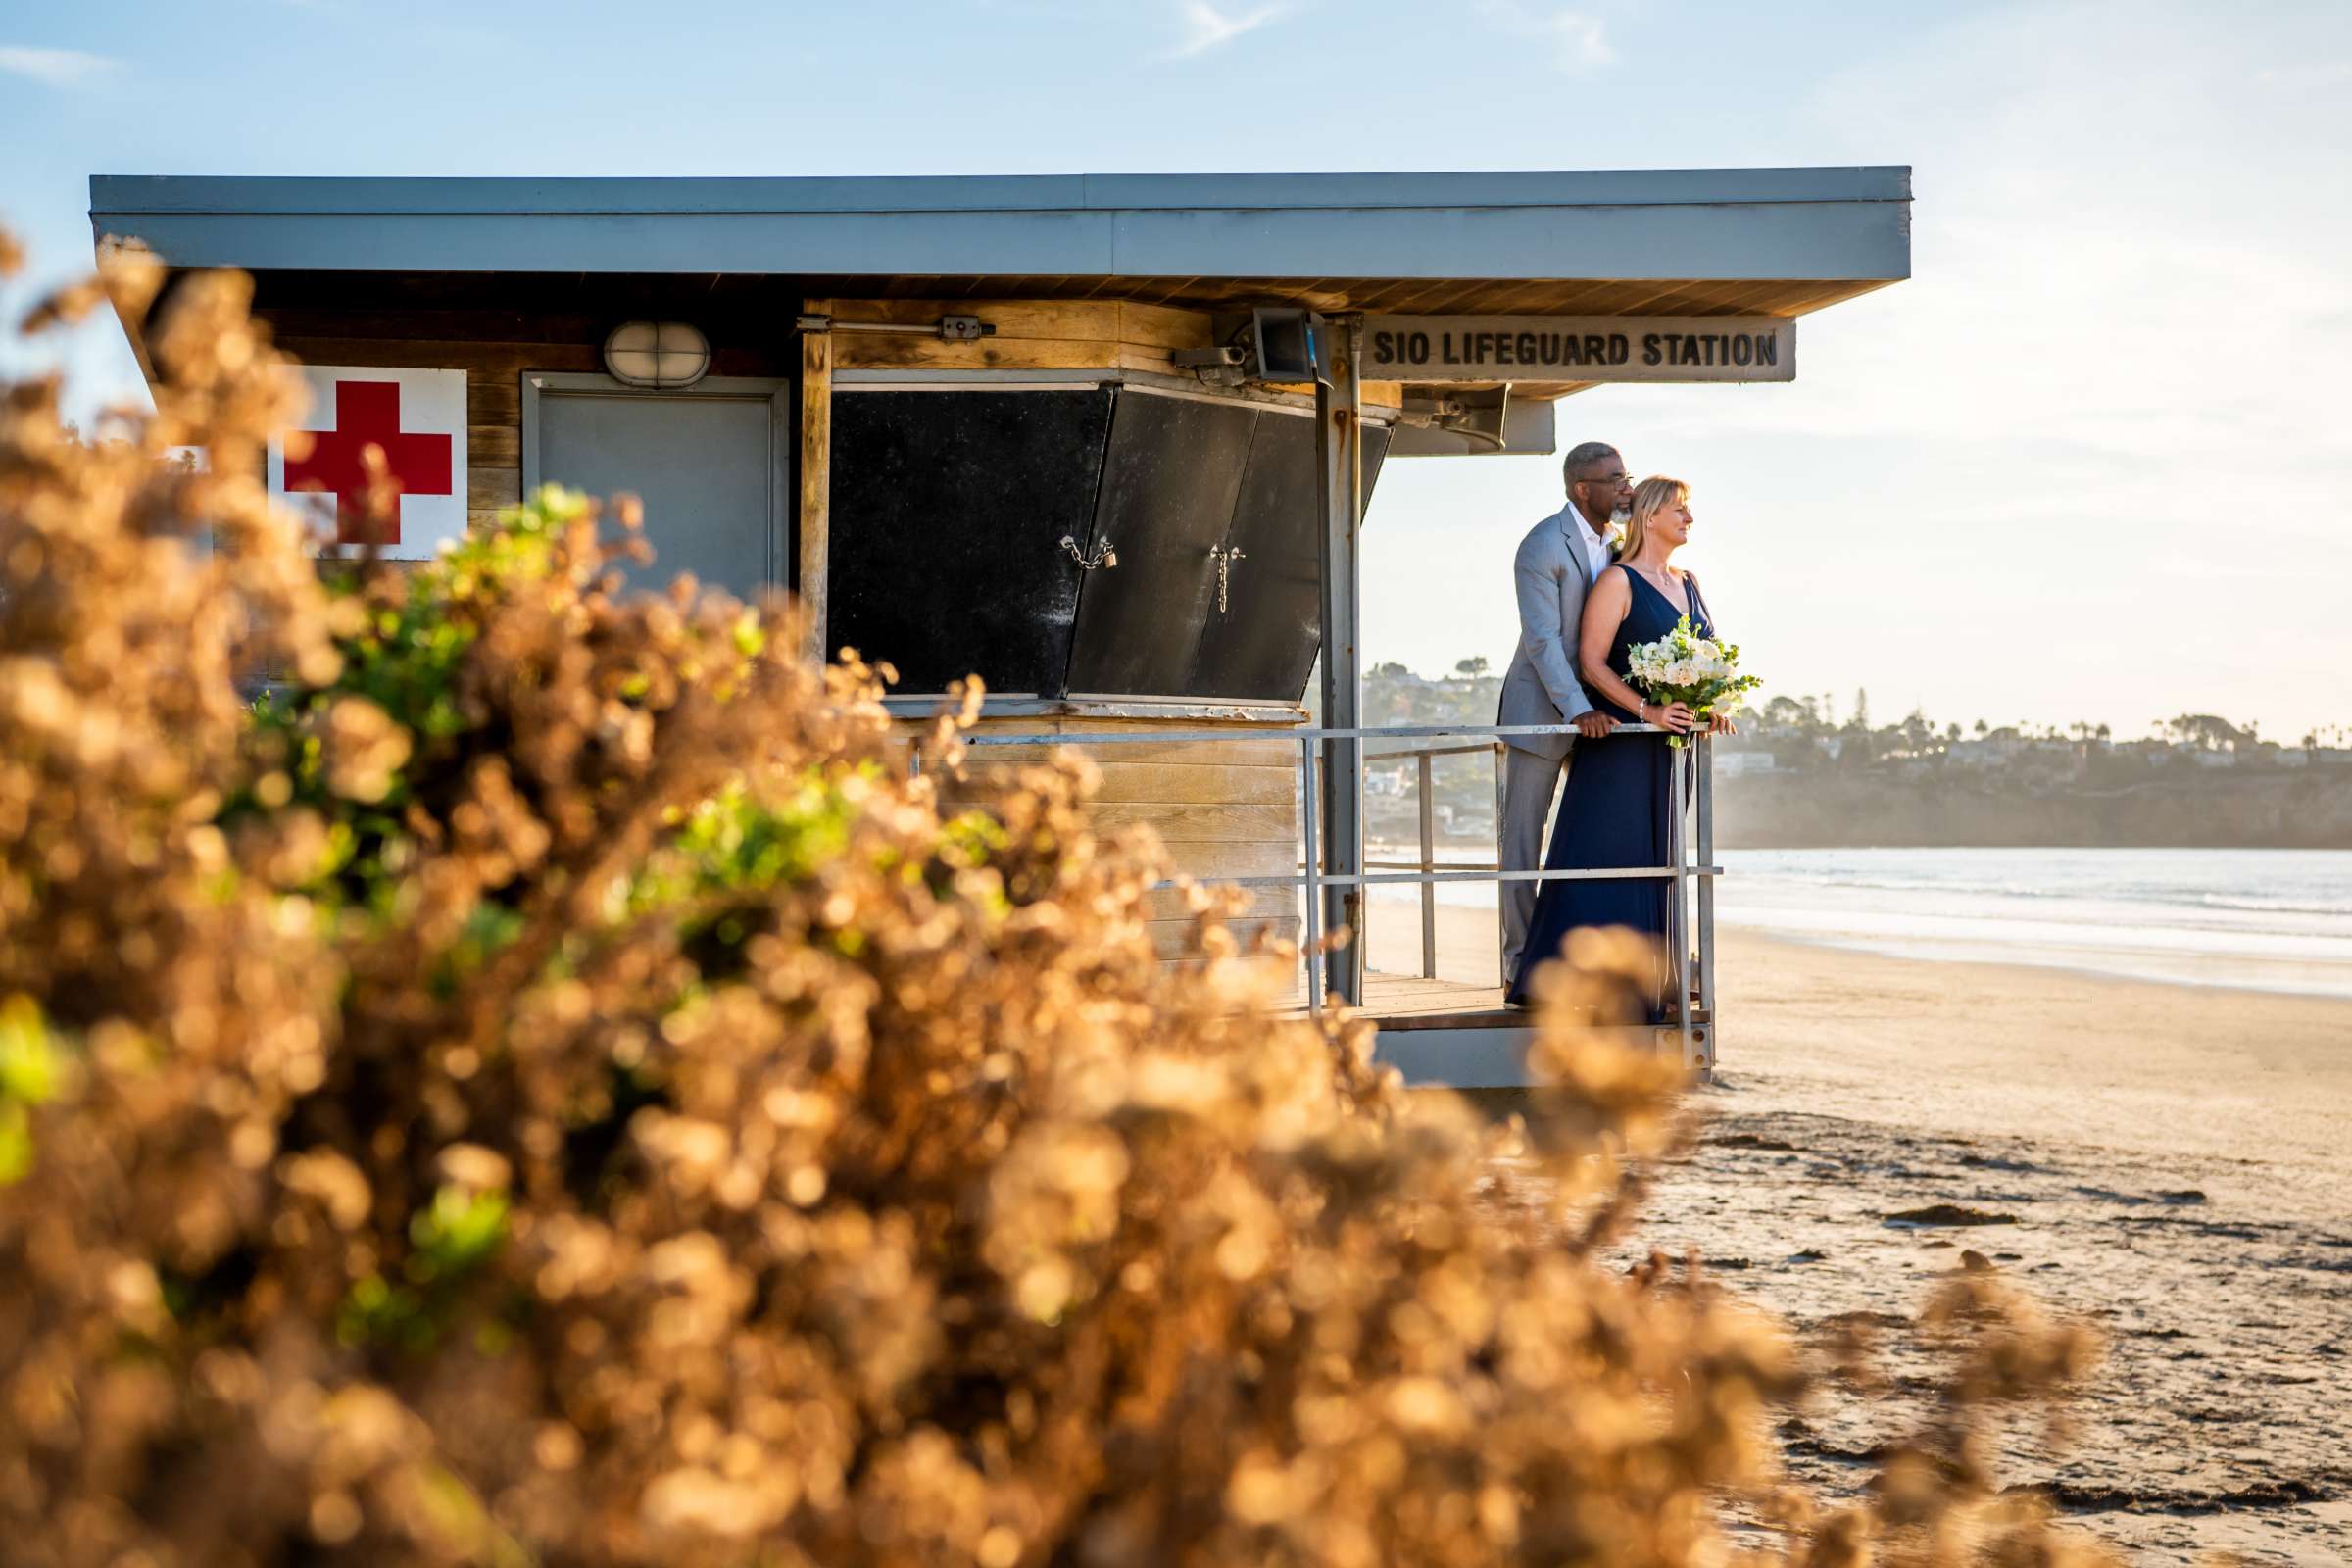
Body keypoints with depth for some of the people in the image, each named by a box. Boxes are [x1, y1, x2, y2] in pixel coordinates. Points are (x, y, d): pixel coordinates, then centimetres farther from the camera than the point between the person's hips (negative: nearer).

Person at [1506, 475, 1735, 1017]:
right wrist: (1647, 710, -23)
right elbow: (1591, 662, -13)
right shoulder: (1618, 582, -8)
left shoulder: (1688, 585, 14)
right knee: (1604, 859, -9)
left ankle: (1643, 983, 13)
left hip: (1670, 748, 7)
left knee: (1657, 865, 8)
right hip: (1621, 746, -7)